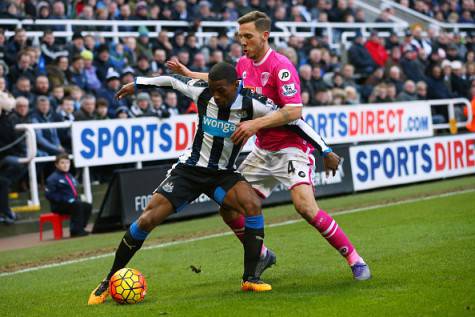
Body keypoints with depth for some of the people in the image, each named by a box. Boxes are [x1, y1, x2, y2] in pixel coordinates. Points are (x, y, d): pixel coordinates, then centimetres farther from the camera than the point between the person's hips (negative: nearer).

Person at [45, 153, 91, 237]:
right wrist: (64, 200, -21)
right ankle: (75, 230, -28)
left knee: (88, 206, -10)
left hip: (72, 203, 8)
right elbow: (49, 195, -15)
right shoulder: (53, 178, -7)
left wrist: (77, 199, 6)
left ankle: (79, 229, -10)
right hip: (59, 206, -8)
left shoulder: (70, 177, 18)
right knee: (78, 206, -30)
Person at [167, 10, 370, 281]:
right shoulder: (244, 65, 7)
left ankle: (354, 258, -12)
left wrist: (256, 124, -29)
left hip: (290, 148, -8)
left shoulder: (280, 66, -17)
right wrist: (187, 72, 28)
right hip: (262, 151, 8)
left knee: (306, 207, -25)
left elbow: (294, 111, -26)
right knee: (229, 208, 2)